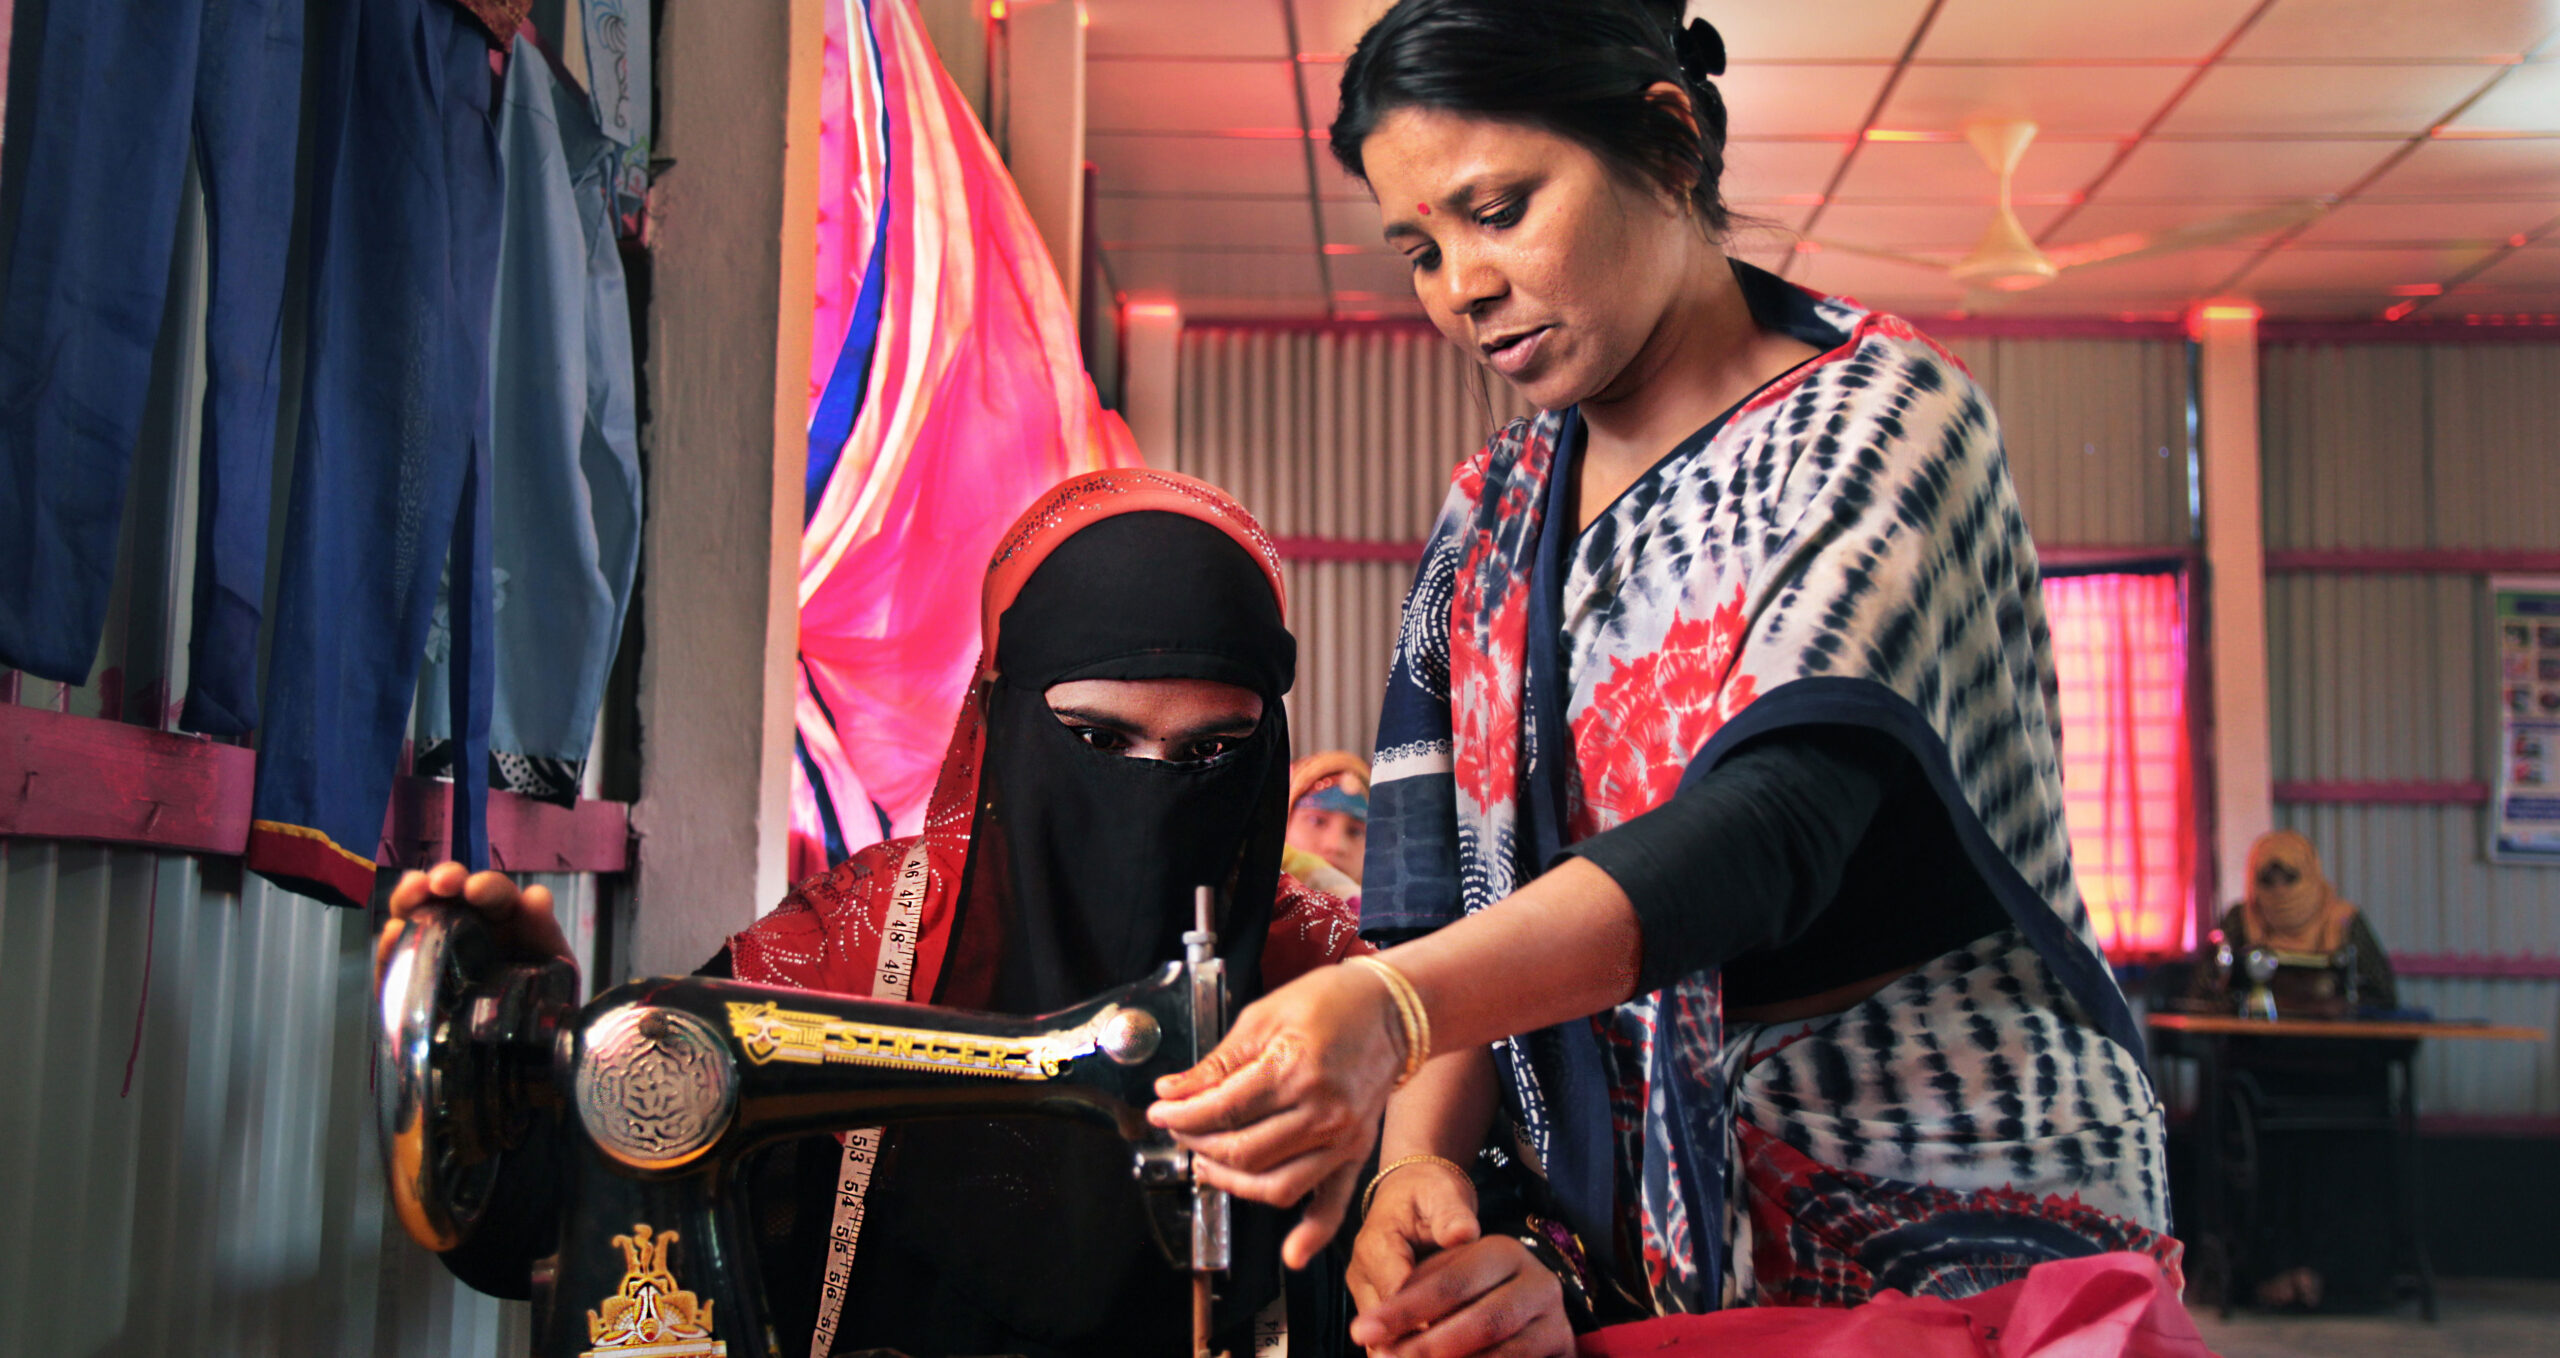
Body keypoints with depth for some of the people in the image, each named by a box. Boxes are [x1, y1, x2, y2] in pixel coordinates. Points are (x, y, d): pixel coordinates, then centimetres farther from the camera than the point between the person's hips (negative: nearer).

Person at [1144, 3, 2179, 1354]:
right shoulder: (1483, 527, 10)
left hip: (1954, 1216, -4)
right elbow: (1440, 892, 3)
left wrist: (1389, 1006, -37)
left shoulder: (1884, 418, -7)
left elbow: (1775, 819, -23)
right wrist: (1420, 1156, -18)